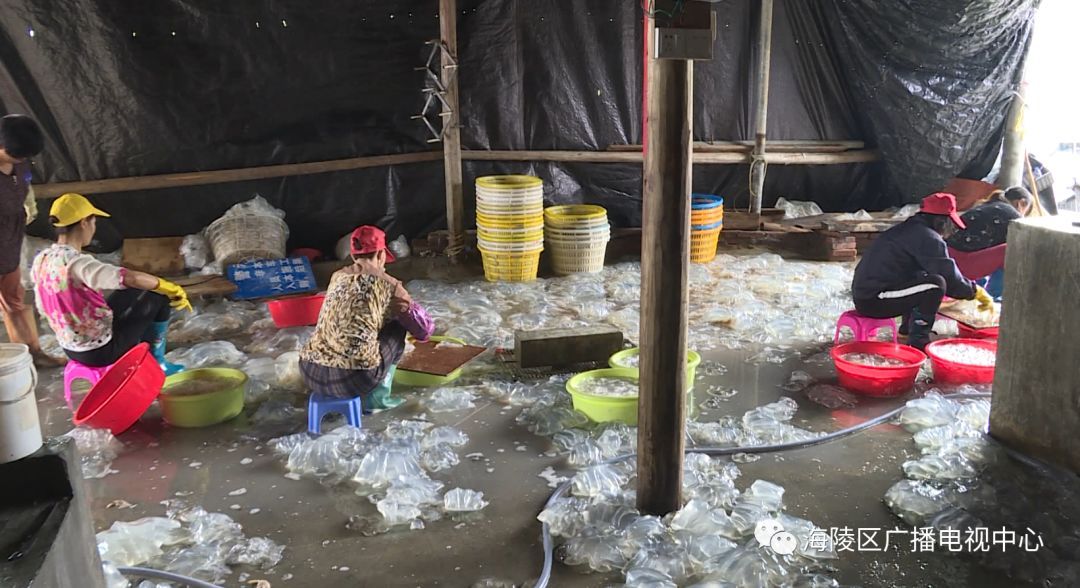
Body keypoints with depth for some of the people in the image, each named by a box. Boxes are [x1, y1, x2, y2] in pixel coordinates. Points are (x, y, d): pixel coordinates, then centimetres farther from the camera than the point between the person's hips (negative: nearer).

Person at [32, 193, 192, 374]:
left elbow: (43, 308, 15)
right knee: (158, 295, 3)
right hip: (102, 350, -9)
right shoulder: (76, 263, -28)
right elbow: (131, 278, -41)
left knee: (131, 292, 26)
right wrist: (170, 288, -25)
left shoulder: (40, 261, -1)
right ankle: (154, 361, 19)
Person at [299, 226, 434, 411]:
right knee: (398, 326, 19)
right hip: (353, 379, -6)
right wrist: (407, 305, 31)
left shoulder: (337, 276, 16)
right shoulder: (388, 284, 2)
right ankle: (377, 395, 15)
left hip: (310, 373, 6)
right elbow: (425, 329, 13)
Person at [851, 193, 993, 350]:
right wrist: (975, 291, 6)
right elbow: (950, 278, -11)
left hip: (863, 293, 10)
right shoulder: (928, 238, -10)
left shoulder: (908, 229, 20)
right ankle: (918, 341, -9)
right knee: (935, 284, -17)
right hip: (874, 300, -10)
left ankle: (907, 329, 24)